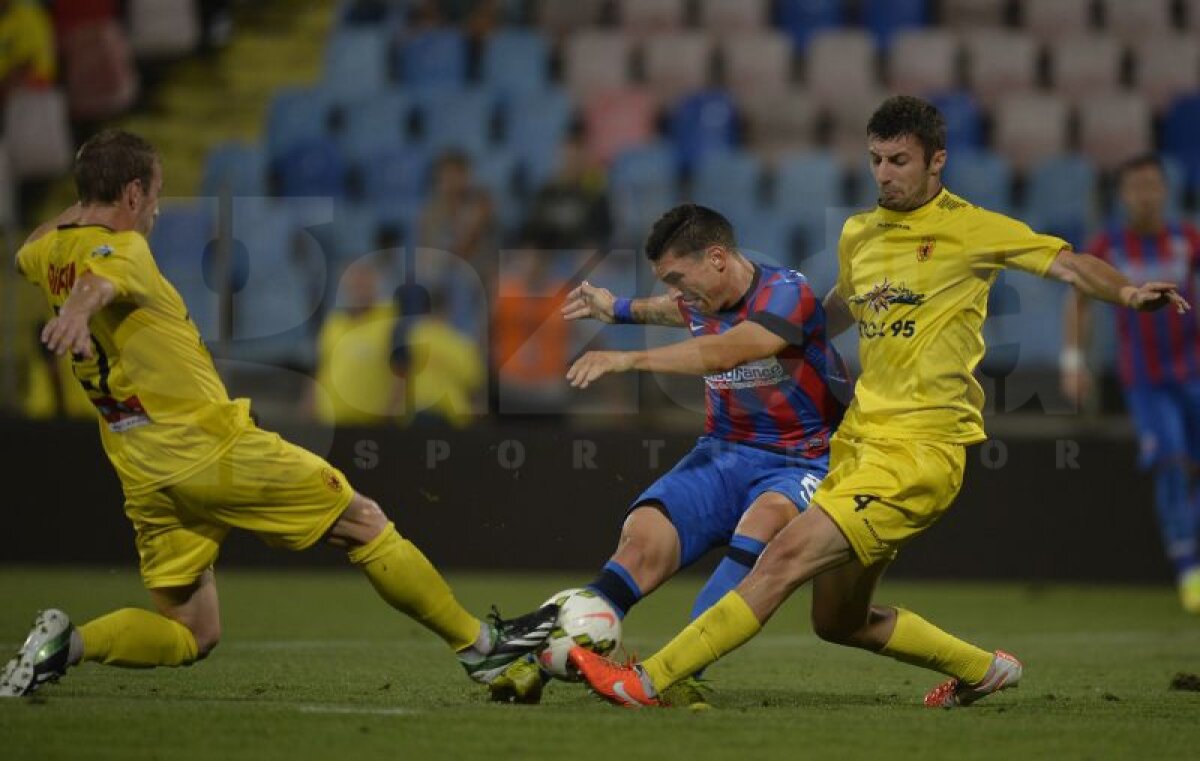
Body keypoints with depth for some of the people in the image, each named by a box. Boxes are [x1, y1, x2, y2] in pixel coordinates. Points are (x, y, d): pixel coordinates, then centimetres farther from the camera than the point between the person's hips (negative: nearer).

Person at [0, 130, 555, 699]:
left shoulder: (49, 252, 11)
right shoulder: (119, 249, -12)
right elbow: (98, 281, -37)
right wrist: (79, 310, -58)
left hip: (146, 481, 8)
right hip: (213, 449, -8)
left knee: (188, 638, 12)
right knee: (365, 524, 6)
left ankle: (66, 641, -12)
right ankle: (480, 644, 11)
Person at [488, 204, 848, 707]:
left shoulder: (788, 294, -17)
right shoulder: (702, 301, 6)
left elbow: (723, 352, -34)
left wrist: (629, 359, -40)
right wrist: (620, 310, 47)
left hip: (803, 462, -6)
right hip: (724, 453, 6)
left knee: (767, 516, -40)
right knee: (644, 534, -22)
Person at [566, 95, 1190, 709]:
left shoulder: (973, 229, -3)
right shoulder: (858, 234, 16)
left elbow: (1067, 263, -9)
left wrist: (1125, 292, -27)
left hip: (920, 447, -8)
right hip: (858, 437, 8)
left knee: (787, 556, -20)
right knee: (838, 623, 12)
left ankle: (647, 682, -21)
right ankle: (982, 670, 33)